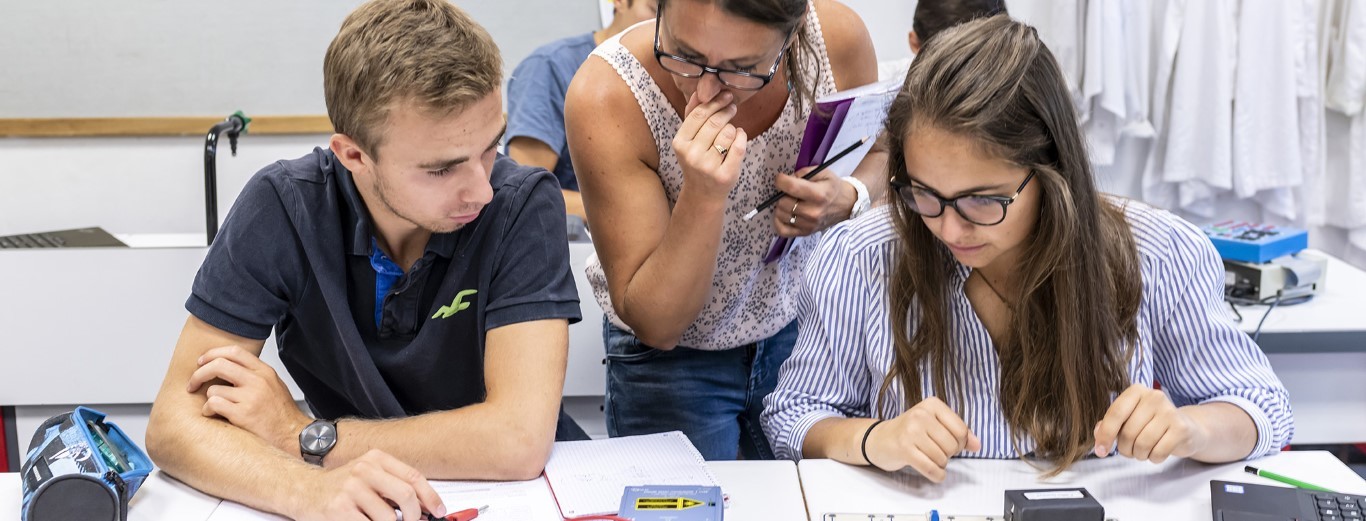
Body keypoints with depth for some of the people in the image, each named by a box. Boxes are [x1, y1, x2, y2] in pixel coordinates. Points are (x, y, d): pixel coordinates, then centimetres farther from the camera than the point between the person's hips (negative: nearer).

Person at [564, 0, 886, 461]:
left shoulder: (838, 39, -23)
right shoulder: (604, 98, -31)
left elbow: (880, 157, 1)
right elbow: (656, 325, -26)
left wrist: (849, 200, -22)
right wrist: (704, 194, -41)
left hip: (801, 334, 3)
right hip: (669, 354, -3)